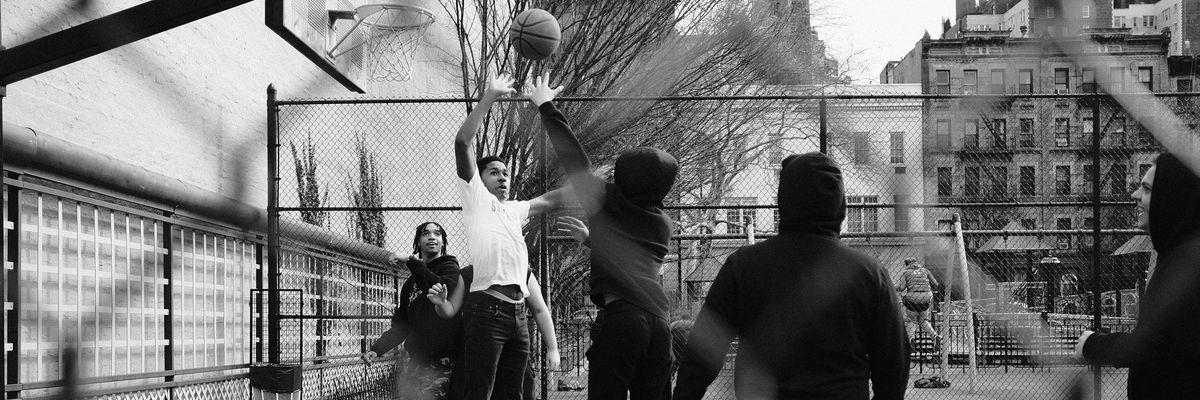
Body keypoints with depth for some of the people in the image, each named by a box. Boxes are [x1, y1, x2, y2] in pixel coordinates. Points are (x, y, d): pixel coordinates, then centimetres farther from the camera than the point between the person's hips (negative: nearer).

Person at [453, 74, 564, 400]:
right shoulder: (476, 198, 9)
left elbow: (551, 200, 38)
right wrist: (489, 98, -5)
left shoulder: (515, 209, 27)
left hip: (518, 312, 7)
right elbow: (462, 143, -1)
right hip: (487, 308, -7)